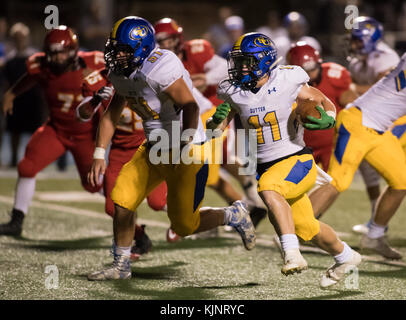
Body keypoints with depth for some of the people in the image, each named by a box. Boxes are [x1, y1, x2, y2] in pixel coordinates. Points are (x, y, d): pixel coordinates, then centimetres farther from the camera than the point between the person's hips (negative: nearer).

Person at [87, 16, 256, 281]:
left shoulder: (160, 69, -26)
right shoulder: (121, 73, 2)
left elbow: (190, 107, -27)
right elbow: (112, 113, 12)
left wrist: (182, 150, -29)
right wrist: (99, 154, 7)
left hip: (188, 150, -8)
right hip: (155, 149, 8)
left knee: (184, 225, -4)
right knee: (122, 200, -1)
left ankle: (233, 215, 23)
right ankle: (121, 266, 14)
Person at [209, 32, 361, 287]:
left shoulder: (287, 83, -14)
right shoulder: (235, 93, -3)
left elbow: (324, 101, -1)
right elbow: (216, 127, 8)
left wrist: (327, 119, -23)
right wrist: (218, 118, -15)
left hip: (297, 160, -5)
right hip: (266, 167, 6)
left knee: (268, 190, -36)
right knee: (305, 228, 16)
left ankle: (292, 253, -35)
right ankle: (345, 257, 42)